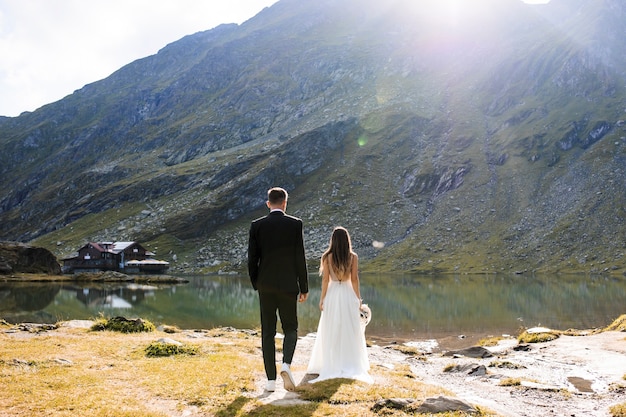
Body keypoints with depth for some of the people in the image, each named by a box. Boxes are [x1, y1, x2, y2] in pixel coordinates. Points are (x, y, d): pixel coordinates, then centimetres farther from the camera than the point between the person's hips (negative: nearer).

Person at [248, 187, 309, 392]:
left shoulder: (257, 225, -1)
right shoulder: (295, 224, -5)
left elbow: (252, 259, -1)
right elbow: (300, 258, -5)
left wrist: (256, 284, 13)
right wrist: (304, 288, 2)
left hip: (266, 285, 1)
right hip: (288, 285, -1)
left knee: (268, 332, 8)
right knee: (290, 328, 13)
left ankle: (271, 379, 9)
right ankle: (286, 364, -11)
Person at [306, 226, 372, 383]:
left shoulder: (327, 257, -5)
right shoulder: (353, 257, -3)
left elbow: (325, 279, -4)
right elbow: (354, 279, -3)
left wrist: (322, 299, 3)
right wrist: (358, 298, 6)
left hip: (332, 295, 0)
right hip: (348, 294, 0)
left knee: (331, 332, 8)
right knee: (350, 331, 8)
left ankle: (332, 366, 12)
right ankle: (351, 366, 11)